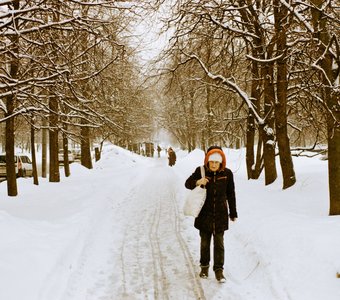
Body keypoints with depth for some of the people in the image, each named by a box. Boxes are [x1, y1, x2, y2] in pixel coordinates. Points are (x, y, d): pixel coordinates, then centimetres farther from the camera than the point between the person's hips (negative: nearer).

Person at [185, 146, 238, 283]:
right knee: (205, 242, 12)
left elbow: (231, 194, 4)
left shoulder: (227, 173, -5)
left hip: (220, 214, 0)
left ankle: (219, 270, 13)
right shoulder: (200, 171, -7)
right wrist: (197, 182, -20)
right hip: (204, 214, 0)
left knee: (219, 243, 3)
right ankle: (204, 266, 29)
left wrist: (233, 213, 8)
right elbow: (187, 183, 3)